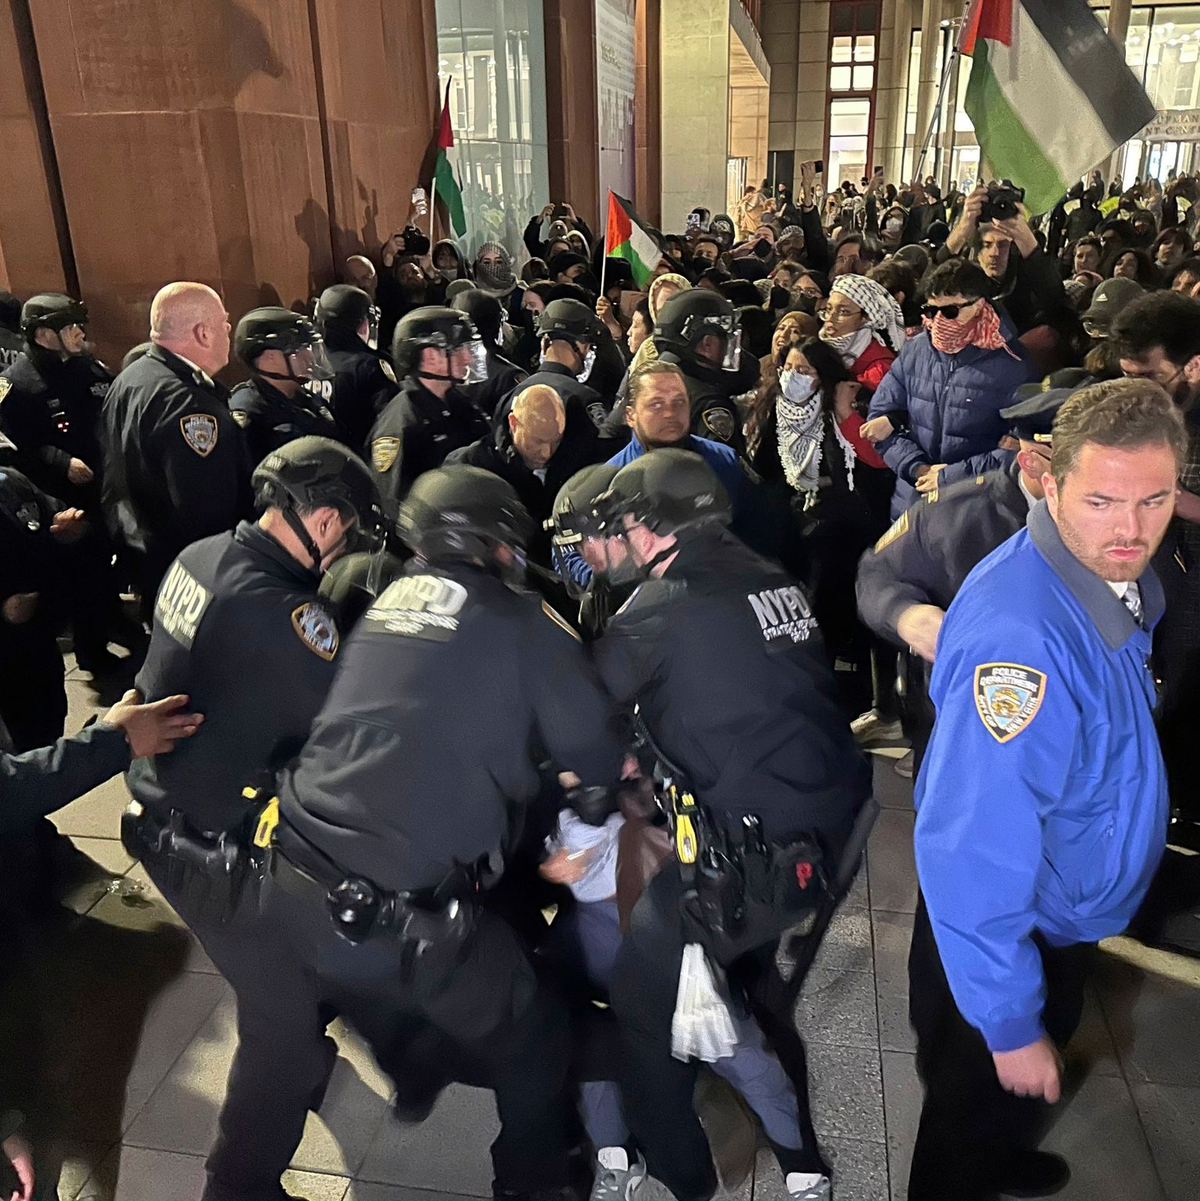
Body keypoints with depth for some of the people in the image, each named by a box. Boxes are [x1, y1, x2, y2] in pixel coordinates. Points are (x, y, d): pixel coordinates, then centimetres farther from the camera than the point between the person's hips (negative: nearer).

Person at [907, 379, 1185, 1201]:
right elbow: (974, 853, -35)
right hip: (1010, 928, -9)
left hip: (1066, 918, 9)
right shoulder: (1020, 636, -38)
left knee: (1025, 1094, 34)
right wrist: (1009, 1024, -25)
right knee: (978, 1103, 19)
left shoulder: (1124, 580, -9)